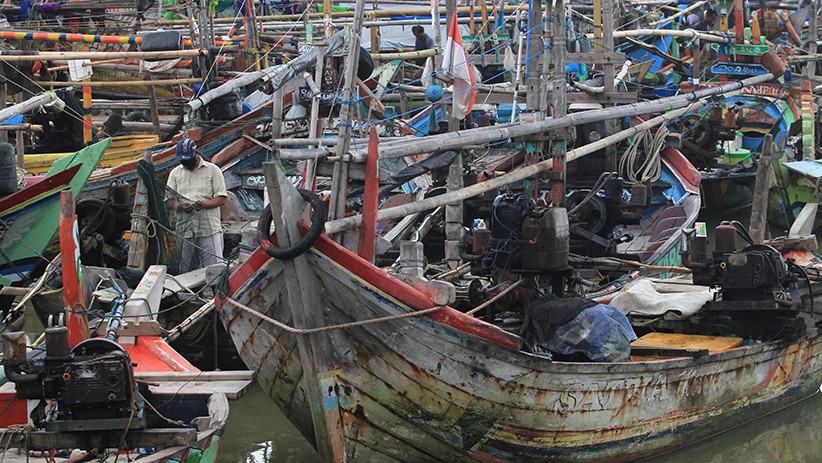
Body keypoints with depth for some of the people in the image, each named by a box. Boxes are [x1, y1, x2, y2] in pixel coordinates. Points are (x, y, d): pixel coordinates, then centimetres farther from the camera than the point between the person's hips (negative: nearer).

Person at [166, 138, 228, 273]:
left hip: (209, 228, -3)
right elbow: (169, 199, 10)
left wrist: (204, 204, -18)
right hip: (184, 229, 3)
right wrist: (179, 206, -13)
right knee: (185, 271, 7)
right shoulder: (175, 173, 15)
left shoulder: (212, 170, 5)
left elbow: (221, 198, 1)